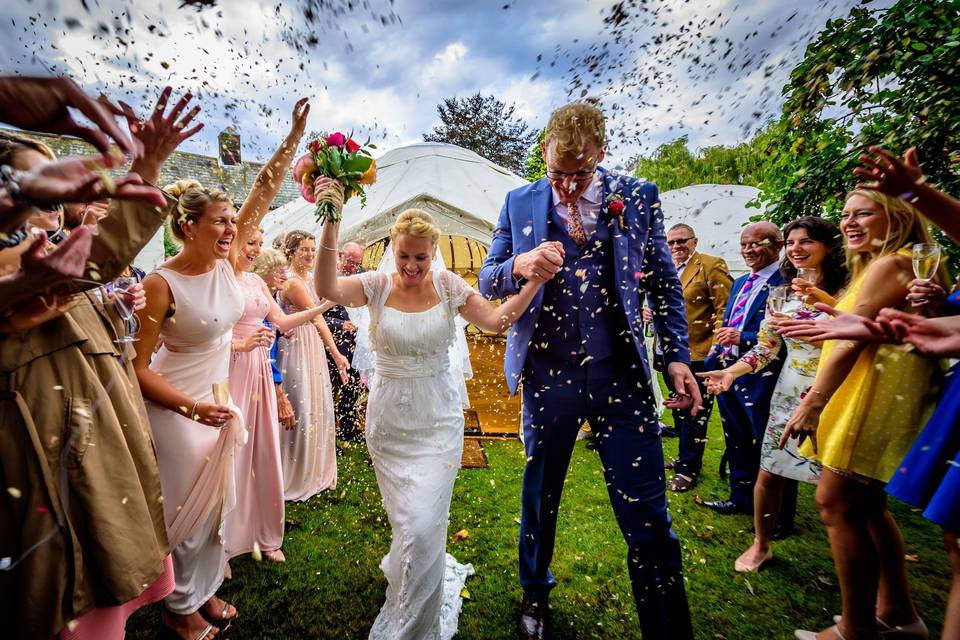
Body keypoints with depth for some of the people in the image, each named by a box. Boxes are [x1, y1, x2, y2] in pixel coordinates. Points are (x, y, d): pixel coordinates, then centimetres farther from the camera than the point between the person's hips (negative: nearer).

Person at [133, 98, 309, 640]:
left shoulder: (228, 263, -7)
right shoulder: (163, 283, -21)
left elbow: (264, 193, -7)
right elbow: (139, 366, -16)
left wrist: (296, 134, -9)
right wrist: (193, 408, -27)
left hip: (221, 396, 6)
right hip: (177, 405, -6)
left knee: (219, 499, 18)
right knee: (188, 506, 10)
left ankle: (205, 590, 41)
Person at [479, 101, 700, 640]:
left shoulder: (638, 196, 4)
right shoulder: (521, 202, 5)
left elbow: (664, 282, 8)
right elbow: (487, 281, 4)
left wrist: (678, 356, 0)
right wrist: (520, 266, -17)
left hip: (622, 374, 0)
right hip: (547, 375, 1)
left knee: (649, 519, 2)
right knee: (540, 497, 18)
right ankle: (535, 596, 43)